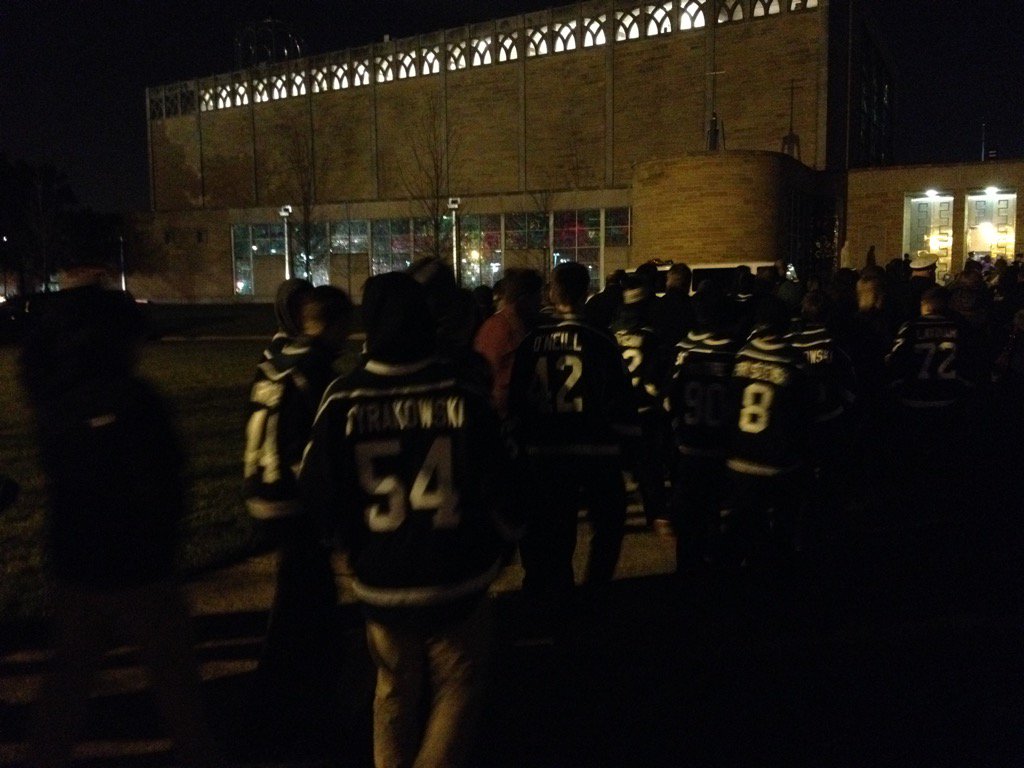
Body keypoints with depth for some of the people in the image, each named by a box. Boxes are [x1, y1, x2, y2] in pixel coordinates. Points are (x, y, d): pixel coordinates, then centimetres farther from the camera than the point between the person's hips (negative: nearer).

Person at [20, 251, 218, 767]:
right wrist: (163, 548, 0)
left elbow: (34, 355, 22)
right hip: (137, 569, -6)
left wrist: (65, 296, 25)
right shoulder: (135, 400, -21)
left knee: (67, 679, 21)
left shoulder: (52, 396, -3)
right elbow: (165, 486, -17)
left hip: (72, 566, 6)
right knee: (175, 679, 10)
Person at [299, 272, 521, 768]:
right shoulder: (464, 395, -14)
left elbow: (318, 493, -5)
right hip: (458, 580, -2)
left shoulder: (342, 401, -11)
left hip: (381, 583, 2)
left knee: (395, 691, 24)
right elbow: (496, 487, -11)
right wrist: (504, 541, 9)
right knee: (457, 691, 18)